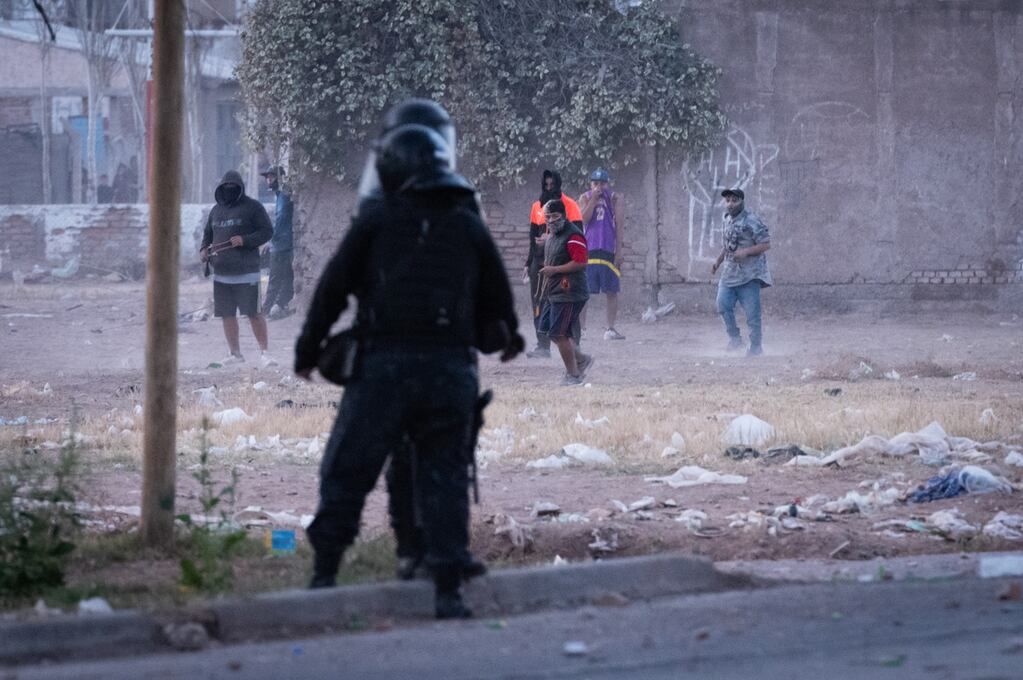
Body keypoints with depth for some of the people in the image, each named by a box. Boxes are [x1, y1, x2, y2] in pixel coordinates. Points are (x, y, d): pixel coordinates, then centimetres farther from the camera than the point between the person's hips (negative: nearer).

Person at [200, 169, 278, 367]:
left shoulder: (252, 207, -1)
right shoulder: (216, 210, 16)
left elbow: (267, 231, -4)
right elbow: (207, 234, 26)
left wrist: (245, 240, -17)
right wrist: (204, 249, 5)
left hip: (246, 272, -6)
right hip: (221, 273, 6)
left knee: (254, 313, -9)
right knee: (227, 314, 8)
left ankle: (264, 352, -4)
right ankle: (235, 353, 17)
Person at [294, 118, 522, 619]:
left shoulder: (378, 219, 2)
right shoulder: (469, 227, 10)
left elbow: (333, 288, 1)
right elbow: (498, 301, 19)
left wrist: (308, 350, 13)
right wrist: (508, 337, 40)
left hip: (383, 367, -2)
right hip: (451, 370, 2)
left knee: (346, 473, 8)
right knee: (444, 478, 7)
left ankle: (324, 575, 6)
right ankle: (449, 591, 1)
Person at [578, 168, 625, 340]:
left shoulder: (614, 198, 7)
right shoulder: (585, 198, 7)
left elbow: (619, 224, 4)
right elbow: (584, 219, -9)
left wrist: (619, 250, -3)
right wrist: (594, 198, -12)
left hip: (609, 249, 0)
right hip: (589, 249, 0)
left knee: (612, 291, 0)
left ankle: (610, 329, 4)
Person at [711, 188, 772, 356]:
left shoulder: (752, 222, -13)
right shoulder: (728, 220, 13)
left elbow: (766, 244, -14)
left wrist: (746, 251, -24)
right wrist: (718, 262, 20)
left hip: (749, 274, -7)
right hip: (730, 272, 7)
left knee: (752, 312, -5)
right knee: (723, 304, -4)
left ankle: (756, 346, 5)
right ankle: (735, 338, 12)